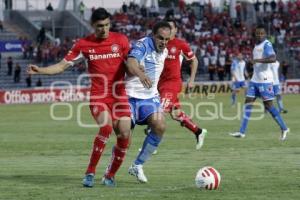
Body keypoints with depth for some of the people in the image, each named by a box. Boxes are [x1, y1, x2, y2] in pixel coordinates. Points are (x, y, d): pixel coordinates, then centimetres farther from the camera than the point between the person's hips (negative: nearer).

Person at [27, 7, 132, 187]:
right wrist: (40, 70, -9)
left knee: (124, 135, -9)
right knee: (106, 126, -27)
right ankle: (90, 172, -16)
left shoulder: (121, 40, 1)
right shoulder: (84, 44, 1)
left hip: (119, 95, 2)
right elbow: (62, 66, 4)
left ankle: (110, 175, 12)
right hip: (98, 96, -2)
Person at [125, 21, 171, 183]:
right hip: (131, 96, -6)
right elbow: (131, 62, -41)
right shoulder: (142, 45, -19)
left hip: (150, 97, 6)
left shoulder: (164, 52, 5)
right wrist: (141, 74, -61)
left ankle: (137, 166, -2)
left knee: (160, 126, -16)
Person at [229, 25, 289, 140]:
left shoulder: (267, 45, -12)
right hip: (255, 79, 9)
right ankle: (242, 132, 2)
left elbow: (273, 58, -27)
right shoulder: (257, 45, 16)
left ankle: (284, 129, 6)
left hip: (265, 79, -9)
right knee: (248, 103, 3)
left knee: (268, 105, -6)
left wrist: (257, 60, -32)